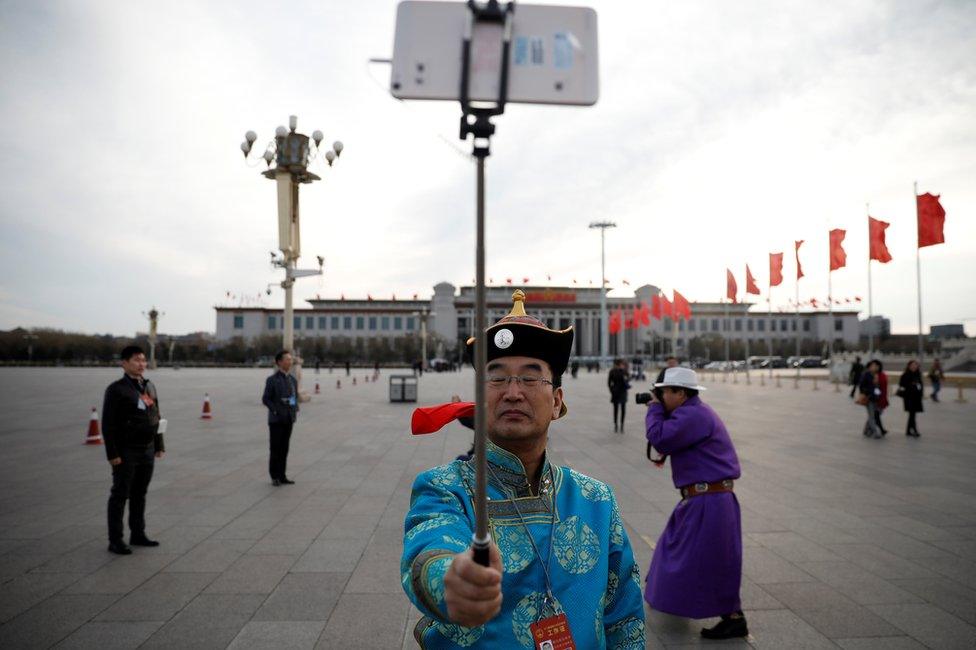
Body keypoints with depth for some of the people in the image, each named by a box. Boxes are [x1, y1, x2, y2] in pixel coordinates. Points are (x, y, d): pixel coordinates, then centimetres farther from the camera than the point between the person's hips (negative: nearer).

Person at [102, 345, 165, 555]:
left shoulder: (150, 387, 9)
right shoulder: (116, 390, -11)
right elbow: (108, 424, -13)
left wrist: (159, 445, 12)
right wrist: (112, 453, -17)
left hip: (147, 451, 6)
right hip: (126, 453, -6)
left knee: (140, 494, 15)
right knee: (120, 495, 2)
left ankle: (138, 534, 25)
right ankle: (115, 540, 10)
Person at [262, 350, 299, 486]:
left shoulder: (292, 380, 9)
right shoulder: (272, 380, -8)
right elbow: (265, 399, -8)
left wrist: (296, 410, 2)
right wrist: (276, 412, -17)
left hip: (288, 419, 5)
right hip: (276, 420, -5)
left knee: (284, 448, 8)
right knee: (275, 448, 1)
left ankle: (282, 476, 14)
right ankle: (275, 477, 11)